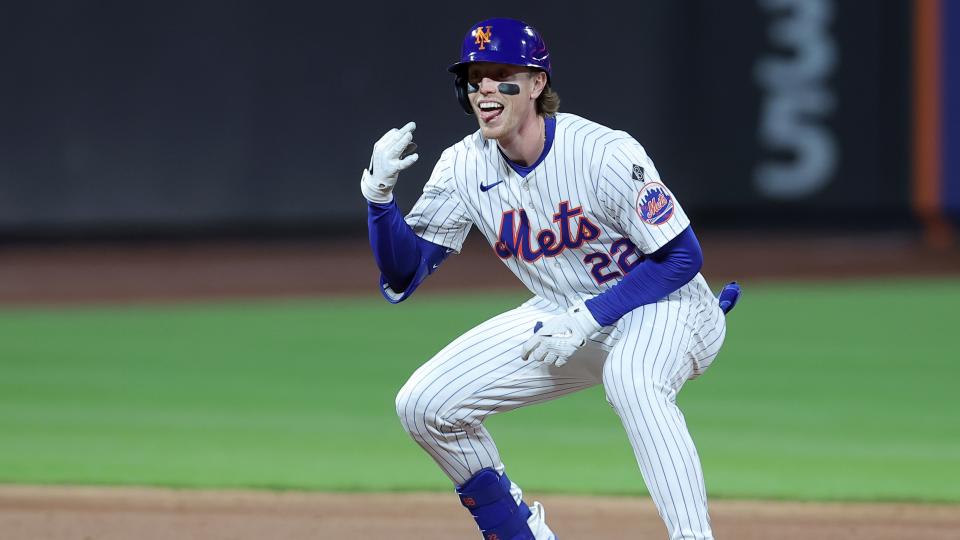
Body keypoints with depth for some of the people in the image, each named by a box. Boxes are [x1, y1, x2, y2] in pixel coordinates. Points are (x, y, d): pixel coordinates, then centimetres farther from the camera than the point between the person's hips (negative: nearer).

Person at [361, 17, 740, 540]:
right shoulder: (465, 167, -8)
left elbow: (681, 257, -20)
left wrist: (588, 319, -26)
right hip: (566, 317, 6)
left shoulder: (606, 153, -24)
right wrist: (379, 194, -22)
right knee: (424, 405, -5)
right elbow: (403, 275, -5)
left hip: (666, 308, -6)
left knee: (630, 374, -42)